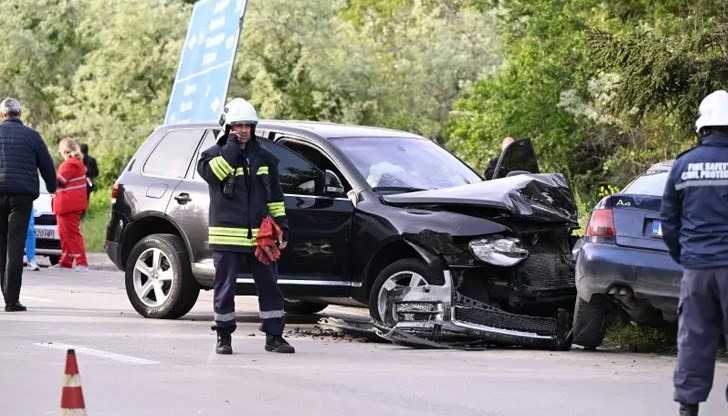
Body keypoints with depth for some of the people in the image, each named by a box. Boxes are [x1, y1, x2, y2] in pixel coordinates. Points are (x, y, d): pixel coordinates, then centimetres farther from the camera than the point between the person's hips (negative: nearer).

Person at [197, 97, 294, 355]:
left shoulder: (264, 158, 14)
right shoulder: (214, 155, 1)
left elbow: (275, 196, 19)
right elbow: (211, 173, -24)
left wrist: (282, 226, 13)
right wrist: (232, 146, -17)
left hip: (260, 235, 4)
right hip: (227, 235, -3)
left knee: (269, 286, 3)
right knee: (225, 288, 2)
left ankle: (274, 336, 10)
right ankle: (224, 337, 13)